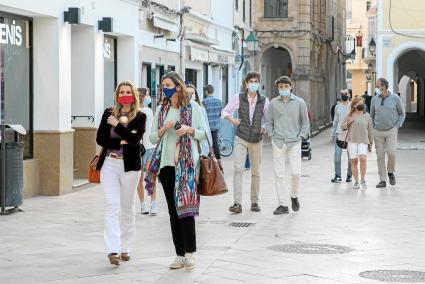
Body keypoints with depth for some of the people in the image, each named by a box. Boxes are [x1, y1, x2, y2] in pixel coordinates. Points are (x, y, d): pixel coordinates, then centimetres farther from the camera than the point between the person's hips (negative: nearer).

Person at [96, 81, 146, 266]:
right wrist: (121, 142, -11)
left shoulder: (140, 117, 2)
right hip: (109, 164, 0)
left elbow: (135, 138, -14)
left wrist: (117, 125, -13)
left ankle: (125, 249, 20)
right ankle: (113, 250, -18)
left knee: (127, 208, 9)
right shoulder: (108, 114, 7)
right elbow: (100, 139, 1)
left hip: (129, 166, 0)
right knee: (112, 207, -10)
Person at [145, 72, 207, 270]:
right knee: (173, 210, 5)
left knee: (185, 206, -10)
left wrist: (189, 130, -13)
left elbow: (204, 133, 4)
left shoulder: (193, 107, 2)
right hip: (167, 164, 4)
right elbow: (152, 138, 12)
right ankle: (180, 254, 10)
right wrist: (164, 129, -7)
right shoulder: (161, 110, 12)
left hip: (187, 164, -4)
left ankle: (189, 253, -4)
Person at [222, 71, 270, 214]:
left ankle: (254, 202, 22)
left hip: (257, 140, 2)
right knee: (238, 169, -15)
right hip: (241, 139, -2)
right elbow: (225, 111, 8)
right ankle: (237, 203, -19)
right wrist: (232, 119, -11)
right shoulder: (238, 98, -2)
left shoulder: (264, 101, 1)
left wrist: (265, 127, -6)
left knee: (256, 172, 9)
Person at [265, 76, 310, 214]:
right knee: (278, 174, 0)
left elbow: (305, 122, 9)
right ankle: (282, 205, 7)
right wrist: (271, 135, 3)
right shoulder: (273, 103, 5)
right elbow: (268, 121, 14)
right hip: (278, 142, 1)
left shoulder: (299, 102, 2)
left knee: (296, 173, -8)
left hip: (294, 142, -1)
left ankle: (294, 196, 20)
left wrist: (301, 136, 0)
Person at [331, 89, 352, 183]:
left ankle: (349, 175, 12)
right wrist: (333, 134, 14)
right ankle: (337, 176, -6)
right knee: (337, 154, -8)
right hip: (339, 133, 2)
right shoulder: (338, 107, 13)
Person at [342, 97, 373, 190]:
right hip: (352, 141, 1)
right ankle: (356, 182, 10)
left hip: (363, 141, -1)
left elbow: (370, 130, 12)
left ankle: (363, 180, -6)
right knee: (354, 161, 0)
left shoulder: (367, 116, 8)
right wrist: (348, 122, -8)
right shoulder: (349, 115, 6)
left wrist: (371, 143, 11)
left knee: (362, 158, -20)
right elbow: (343, 127, 12)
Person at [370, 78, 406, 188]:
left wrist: (397, 126, -4)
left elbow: (402, 114, 6)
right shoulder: (374, 99, 4)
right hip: (378, 132, 3)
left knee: (391, 152, -16)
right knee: (380, 156, 1)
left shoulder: (395, 98, -3)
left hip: (391, 131, -3)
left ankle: (390, 172, 12)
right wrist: (372, 128, 6)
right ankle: (382, 180, 7)